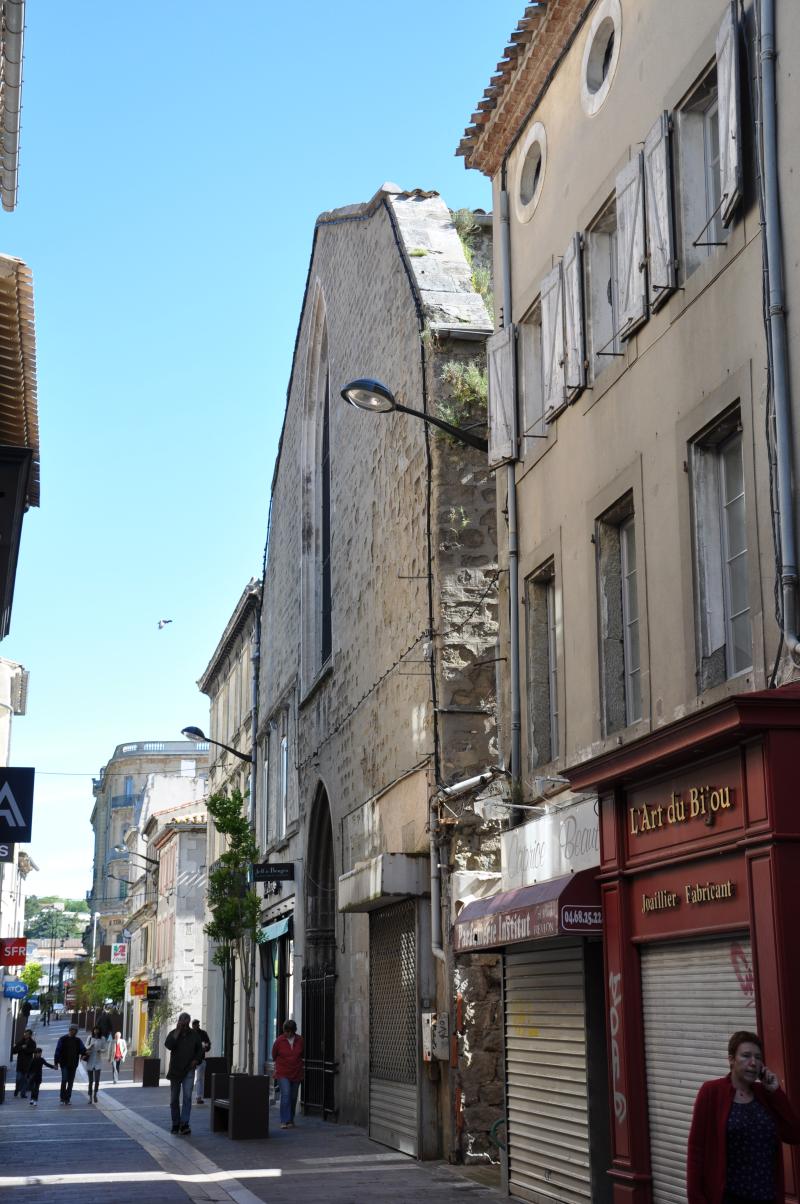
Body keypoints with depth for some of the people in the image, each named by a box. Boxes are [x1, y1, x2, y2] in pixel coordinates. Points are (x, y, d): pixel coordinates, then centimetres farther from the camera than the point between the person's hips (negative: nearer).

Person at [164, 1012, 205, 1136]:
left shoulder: (194, 1035, 3)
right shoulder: (174, 1034, -2)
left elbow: (200, 1050, 15)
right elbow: (168, 1045, -22)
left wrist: (196, 1060, -2)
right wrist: (178, 1031, -21)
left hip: (189, 1071, 0)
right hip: (175, 1070, 1)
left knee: (187, 1097, -14)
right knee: (174, 1099, 7)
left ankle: (184, 1124, -18)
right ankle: (175, 1124, 20)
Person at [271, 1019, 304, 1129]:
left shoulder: (300, 1040, -2)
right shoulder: (279, 1041, -8)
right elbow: (274, 1055, 8)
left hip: (296, 1073, 3)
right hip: (283, 1074, -3)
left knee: (293, 1098, 9)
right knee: (285, 1095, -17)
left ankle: (290, 1120, 23)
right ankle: (285, 1121, -17)